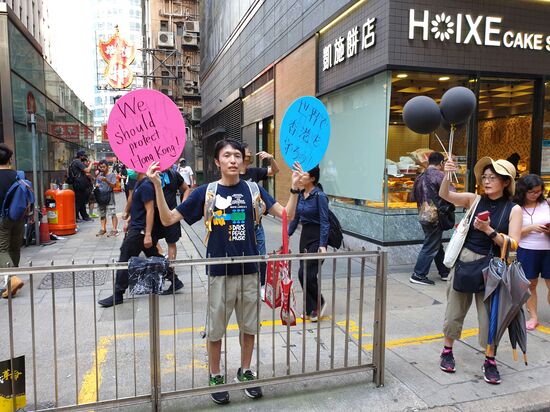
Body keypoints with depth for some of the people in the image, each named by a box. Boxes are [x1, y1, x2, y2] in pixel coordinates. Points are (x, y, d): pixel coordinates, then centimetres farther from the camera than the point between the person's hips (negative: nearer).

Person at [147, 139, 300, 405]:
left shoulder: (253, 190, 0)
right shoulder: (206, 192, -4)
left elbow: (287, 214, -3)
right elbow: (168, 219, -4)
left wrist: (294, 187, -17)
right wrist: (157, 185, -15)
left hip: (249, 271, 2)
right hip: (219, 273, -2)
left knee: (249, 326, 17)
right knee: (215, 330, 12)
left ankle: (245, 371, 39)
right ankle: (215, 377, 34)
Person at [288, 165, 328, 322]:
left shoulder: (320, 196, -15)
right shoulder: (300, 194, 6)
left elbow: (324, 222, -17)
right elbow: (296, 218, 15)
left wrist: (322, 245, -21)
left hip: (317, 237, -7)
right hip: (304, 235, 8)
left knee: (305, 273, -9)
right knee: (303, 274, 9)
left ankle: (319, 303, 15)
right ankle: (310, 309, 22)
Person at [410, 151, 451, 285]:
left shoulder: (421, 176, 11)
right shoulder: (438, 175, -12)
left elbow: (415, 195, 15)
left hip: (423, 215, 8)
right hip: (434, 216, -8)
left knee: (437, 245, 18)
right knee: (430, 247, -1)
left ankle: (445, 272, 28)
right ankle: (418, 275, 1)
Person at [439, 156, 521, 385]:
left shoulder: (513, 209, -4)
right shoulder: (474, 200, 0)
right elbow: (445, 195, -12)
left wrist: (489, 230, -22)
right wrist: (447, 175, -29)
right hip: (464, 261, 1)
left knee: (490, 313, 7)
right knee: (455, 308, 11)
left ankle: (490, 361, 24)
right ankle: (447, 351, 27)